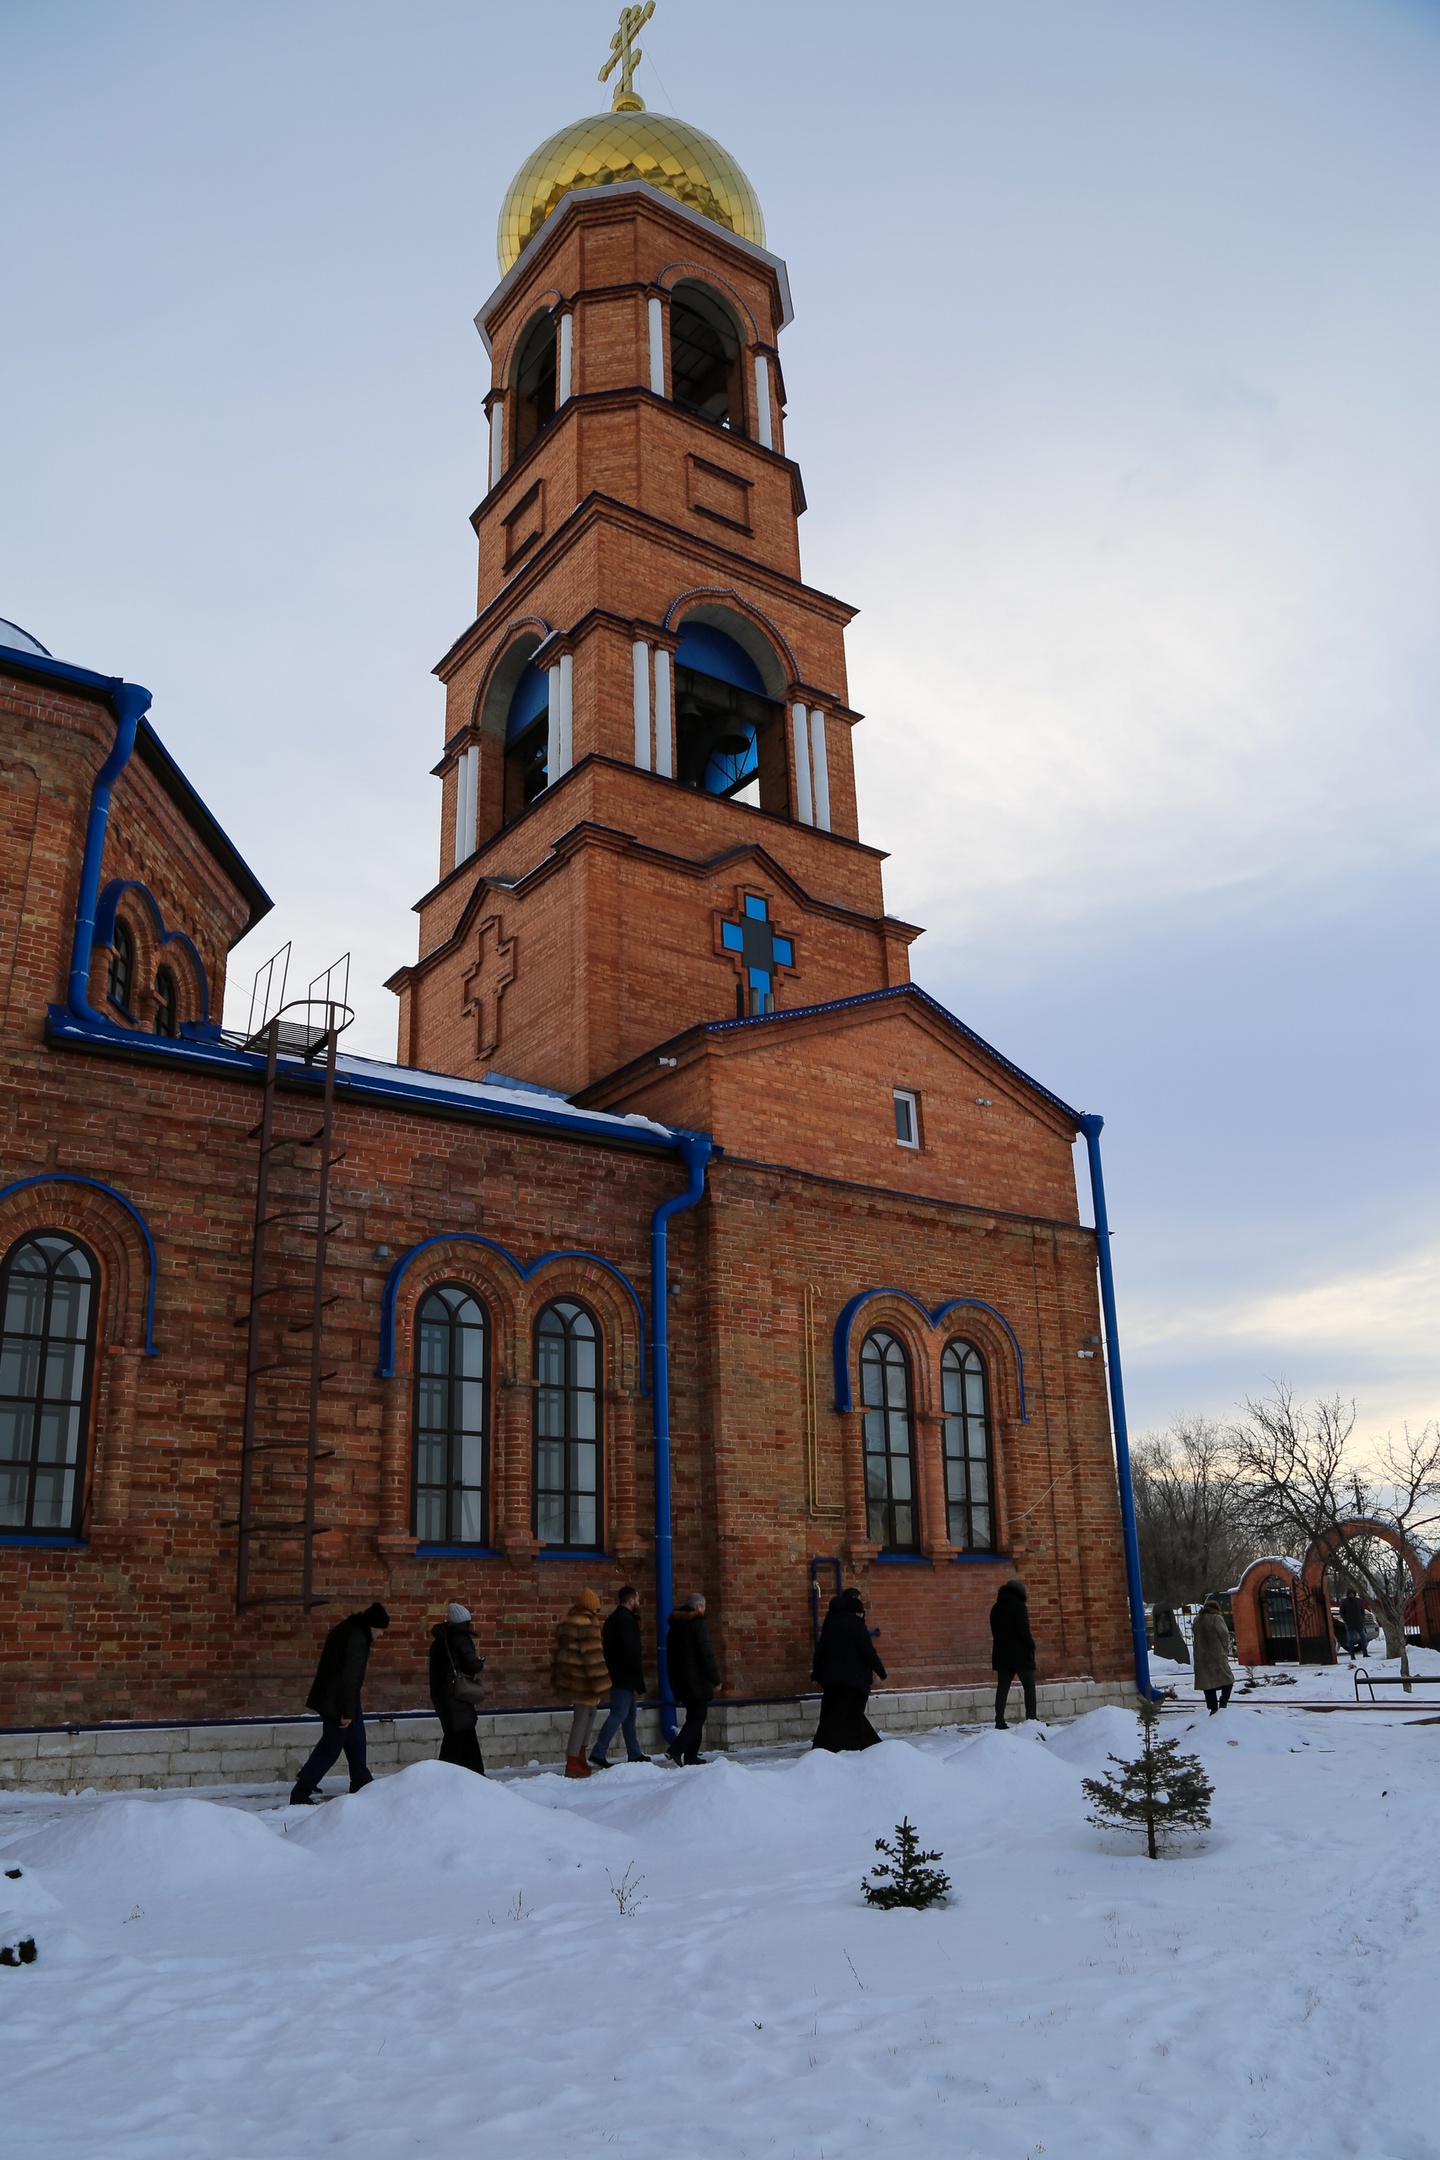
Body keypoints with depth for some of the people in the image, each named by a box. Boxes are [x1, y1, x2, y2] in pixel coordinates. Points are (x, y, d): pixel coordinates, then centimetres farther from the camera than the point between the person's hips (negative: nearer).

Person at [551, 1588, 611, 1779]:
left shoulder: (566, 1623, 14)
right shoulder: (588, 1624, -15)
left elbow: (558, 1652, 17)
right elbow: (593, 1656, -19)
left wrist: (557, 1681, 21)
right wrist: (601, 1685, -18)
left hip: (569, 1678, 9)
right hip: (582, 1679, -9)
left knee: (589, 1713, 19)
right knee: (582, 1718, -2)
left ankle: (580, 1757, 19)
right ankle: (573, 1764, 0)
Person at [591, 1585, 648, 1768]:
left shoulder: (614, 1618, 16)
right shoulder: (626, 1619, -15)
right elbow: (631, 1650, -19)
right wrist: (639, 1676, -14)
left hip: (617, 1675, 10)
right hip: (625, 1676, -10)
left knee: (629, 1715, 14)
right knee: (619, 1714, -10)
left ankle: (635, 1754, 19)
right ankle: (598, 1753, -13)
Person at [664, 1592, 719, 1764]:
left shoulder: (675, 1625, 15)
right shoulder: (697, 1623, -10)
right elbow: (706, 1654, -16)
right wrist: (715, 1679, -12)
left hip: (679, 1679, 8)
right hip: (696, 1680, -8)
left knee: (694, 1716, 16)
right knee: (697, 1718, -5)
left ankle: (690, 1755, 12)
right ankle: (676, 1749, -18)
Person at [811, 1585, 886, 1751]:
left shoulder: (831, 1622, 9)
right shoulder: (856, 1625, -10)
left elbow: (820, 1650, 12)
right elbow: (868, 1652, -11)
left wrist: (817, 1674, 19)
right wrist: (880, 1671, 0)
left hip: (831, 1677, 7)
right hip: (853, 1679, -7)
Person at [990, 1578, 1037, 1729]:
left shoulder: (996, 1608, 14)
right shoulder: (1019, 1606, -9)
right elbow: (1024, 1630, -15)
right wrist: (1031, 1646, -6)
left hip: (1002, 1653, 6)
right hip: (1020, 1653, -6)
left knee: (1002, 1687, 4)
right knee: (1029, 1686, 3)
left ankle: (1000, 1722, -2)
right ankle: (1031, 1719, -2)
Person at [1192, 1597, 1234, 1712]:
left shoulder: (1197, 1619, 11)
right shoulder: (1216, 1618, -6)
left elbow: (1198, 1637, 11)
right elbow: (1224, 1635, -7)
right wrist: (1225, 1651, 7)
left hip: (1201, 1657, 5)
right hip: (1217, 1656, -5)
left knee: (1207, 1681, 7)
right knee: (1227, 1680, 6)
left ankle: (1213, 1708, 5)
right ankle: (1223, 1703, -7)